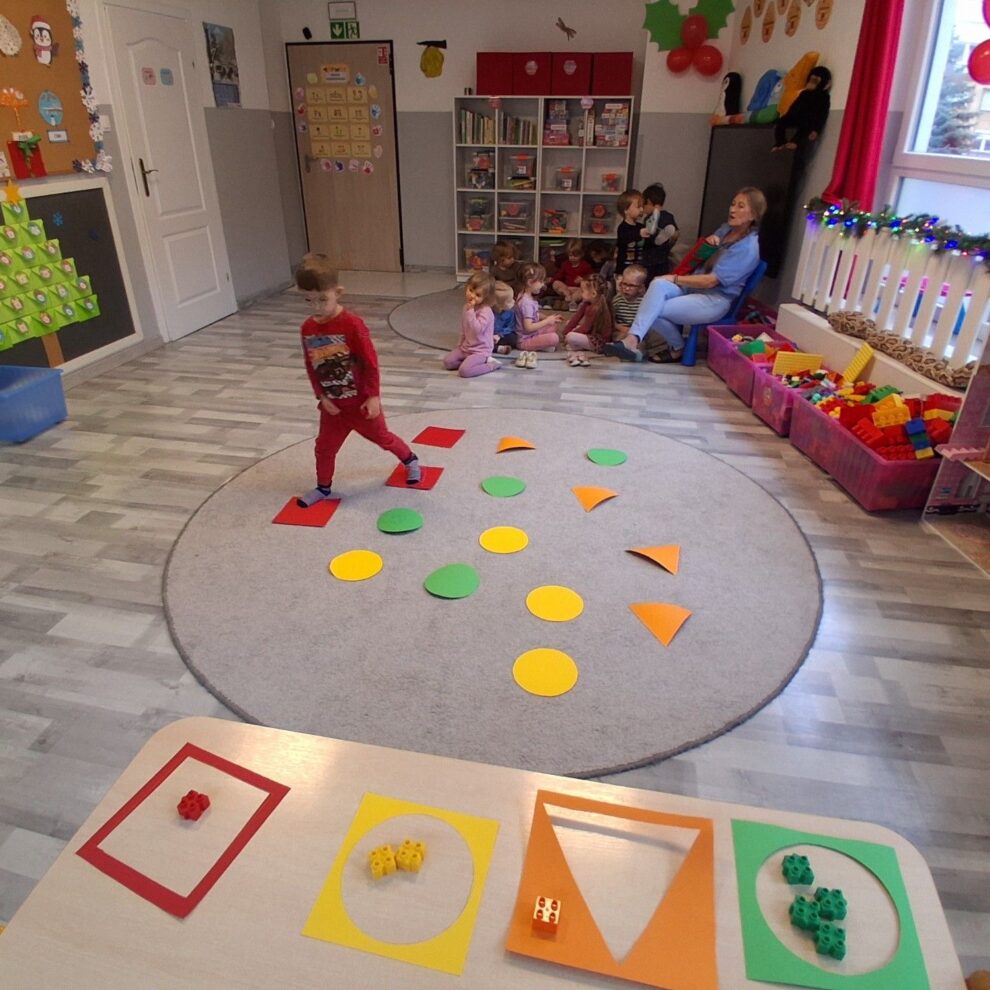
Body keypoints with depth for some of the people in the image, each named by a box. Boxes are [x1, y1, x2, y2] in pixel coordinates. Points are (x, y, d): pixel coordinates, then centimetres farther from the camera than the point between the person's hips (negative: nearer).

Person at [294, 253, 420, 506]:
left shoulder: (352, 324, -23)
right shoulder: (307, 329, -5)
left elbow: (370, 361, -18)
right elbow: (311, 366, 3)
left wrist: (373, 396, -16)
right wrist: (322, 396, -5)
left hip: (361, 401, -4)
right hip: (332, 404, 5)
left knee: (382, 437, 15)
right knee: (324, 447, 13)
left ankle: (411, 461, 41)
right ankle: (323, 487, 34)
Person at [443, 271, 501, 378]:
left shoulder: (485, 311, -21)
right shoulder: (466, 307, 6)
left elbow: (477, 330, -34)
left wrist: (470, 311, -33)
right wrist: (460, 345, 19)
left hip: (480, 350, -9)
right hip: (466, 347, 9)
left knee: (464, 371, -26)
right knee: (447, 362, -2)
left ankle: (491, 365, -6)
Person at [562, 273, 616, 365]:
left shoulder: (596, 308, -24)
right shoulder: (587, 303, 3)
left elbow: (586, 328, -21)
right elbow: (576, 317, 3)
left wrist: (568, 335, -12)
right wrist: (566, 332, -4)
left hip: (600, 341, -11)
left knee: (570, 337, -27)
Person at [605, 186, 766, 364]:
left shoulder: (748, 247, -15)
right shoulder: (727, 229, 11)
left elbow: (710, 281, -21)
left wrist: (674, 279, -15)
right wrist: (708, 240, 5)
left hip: (715, 300, -8)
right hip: (695, 285, 8)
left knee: (654, 311, -24)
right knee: (658, 284, -27)